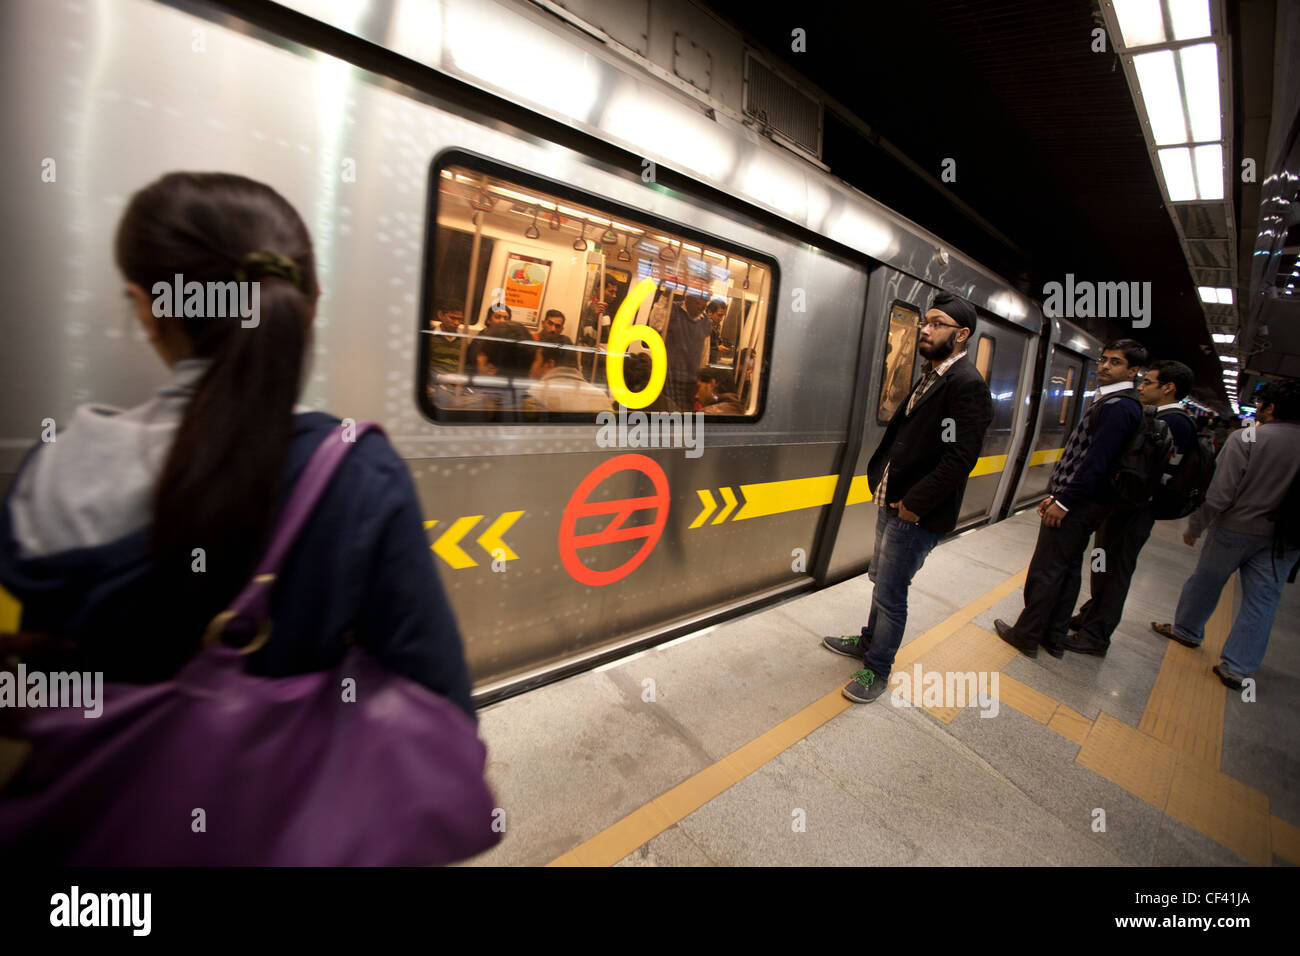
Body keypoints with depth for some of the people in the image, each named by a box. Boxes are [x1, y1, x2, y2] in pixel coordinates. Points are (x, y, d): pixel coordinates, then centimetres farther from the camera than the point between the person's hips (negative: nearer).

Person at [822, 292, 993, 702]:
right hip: (891, 501, 9)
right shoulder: (933, 375, 12)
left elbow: (959, 458, -24)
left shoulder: (967, 385, -18)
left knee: (890, 593, 4)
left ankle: (877, 670, 23)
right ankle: (869, 641, 44)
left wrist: (914, 503, -19)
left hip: (917, 514, -9)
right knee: (882, 580, 24)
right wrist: (880, 477, 5)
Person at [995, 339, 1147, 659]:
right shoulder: (1117, 403, 16)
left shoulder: (1117, 406, -17)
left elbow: (1096, 462, -24)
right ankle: (1054, 638, 25)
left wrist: (1063, 501, -20)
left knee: (1046, 571, -1)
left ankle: (1027, 636, 10)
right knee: (1068, 569, 15)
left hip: (1077, 505, -10)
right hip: (1085, 503, 10)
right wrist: (1057, 494, 15)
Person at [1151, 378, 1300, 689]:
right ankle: (1238, 667, 11)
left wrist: (1193, 527, -8)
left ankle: (1186, 630, 35)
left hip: (1236, 528, -4)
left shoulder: (1247, 438, -16)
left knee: (1205, 581, 16)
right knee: (1262, 599, 9)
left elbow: (1219, 494, -18)